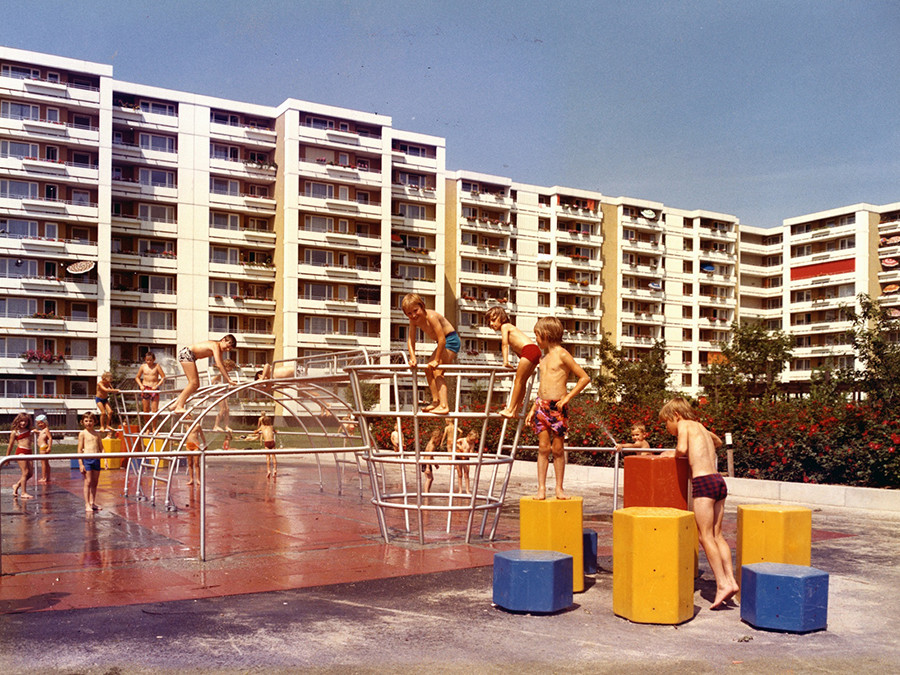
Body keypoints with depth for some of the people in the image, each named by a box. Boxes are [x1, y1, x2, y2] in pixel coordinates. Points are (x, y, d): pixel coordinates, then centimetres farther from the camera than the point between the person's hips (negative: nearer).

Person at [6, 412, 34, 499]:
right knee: (25, 472, -10)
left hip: (28, 452, 7)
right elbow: (10, 445, 4)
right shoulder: (14, 432, 0)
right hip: (21, 451, -7)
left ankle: (17, 486, 24)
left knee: (30, 473, 5)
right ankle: (23, 493, -7)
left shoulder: (28, 430, 15)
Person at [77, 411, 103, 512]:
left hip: (96, 459, 4)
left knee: (94, 483, 8)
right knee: (88, 482, -4)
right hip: (87, 459, -4)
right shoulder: (82, 433, -1)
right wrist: (81, 464, -8)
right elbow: (80, 449, -3)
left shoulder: (97, 434, 12)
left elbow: (101, 448, 17)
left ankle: (93, 503, 16)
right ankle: (87, 504, 0)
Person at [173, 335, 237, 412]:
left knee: (196, 385, 7)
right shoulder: (215, 346, -21)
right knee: (193, 383, -15)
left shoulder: (220, 350, 8)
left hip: (190, 356, 10)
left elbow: (221, 365, 14)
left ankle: (177, 404, 11)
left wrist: (227, 380, 9)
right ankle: (179, 407, -14)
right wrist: (229, 380, -29)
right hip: (186, 353, -10)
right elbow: (219, 365, -29)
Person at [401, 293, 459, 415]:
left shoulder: (431, 316, -31)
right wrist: (413, 358, -16)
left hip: (451, 340, -9)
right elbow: (410, 340, -2)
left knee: (437, 371, -18)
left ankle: (444, 406, -24)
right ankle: (436, 401, 20)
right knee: (428, 369, 12)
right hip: (443, 342, 9)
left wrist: (436, 360, -25)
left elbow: (442, 339, -32)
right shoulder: (413, 320, -6)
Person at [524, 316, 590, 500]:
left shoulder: (562, 354, -7)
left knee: (558, 449, 2)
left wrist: (567, 398, -11)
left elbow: (585, 378, -8)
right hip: (542, 405, 6)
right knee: (543, 448, 3)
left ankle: (559, 488, 11)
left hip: (558, 407, -6)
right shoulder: (544, 356, 14)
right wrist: (533, 408, 16)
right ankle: (541, 488, 5)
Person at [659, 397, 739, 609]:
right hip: (719, 480, 8)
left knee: (705, 536, -5)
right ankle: (730, 580, 5)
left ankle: (722, 584, -10)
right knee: (716, 535, 11)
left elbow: (682, 448, -18)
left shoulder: (684, 425, 1)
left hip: (703, 481, -8)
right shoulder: (701, 428, 24)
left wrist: (674, 454, 4)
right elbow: (718, 442, 47)